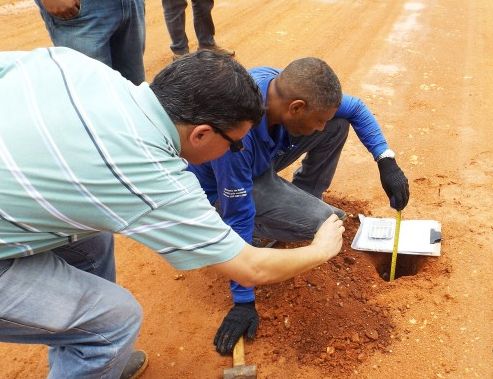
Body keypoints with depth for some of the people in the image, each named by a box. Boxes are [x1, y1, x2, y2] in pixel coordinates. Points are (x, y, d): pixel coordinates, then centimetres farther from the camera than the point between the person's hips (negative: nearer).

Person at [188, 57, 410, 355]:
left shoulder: (290, 87, -22)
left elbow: (356, 108, -5)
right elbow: (238, 219, -33)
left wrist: (387, 162, -15)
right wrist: (244, 302, -24)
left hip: (263, 159, 7)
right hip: (223, 187, -6)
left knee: (339, 123, -7)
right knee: (321, 222, -26)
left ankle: (303, 200, 8)